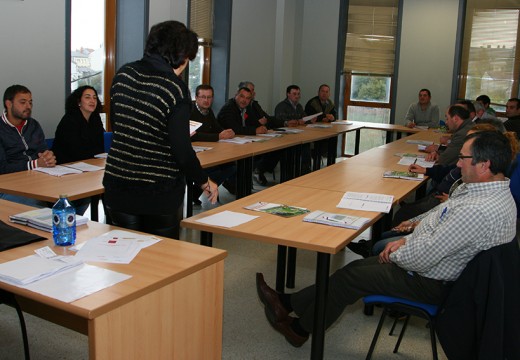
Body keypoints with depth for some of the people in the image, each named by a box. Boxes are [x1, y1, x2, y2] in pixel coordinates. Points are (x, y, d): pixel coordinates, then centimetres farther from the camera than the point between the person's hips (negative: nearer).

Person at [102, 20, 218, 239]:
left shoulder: (123, 74, 1)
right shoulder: (176, 88, -15)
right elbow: (182, 150, -17)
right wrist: (204, 182, -1)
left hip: (119, 186, 5)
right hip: (159, 192, -4)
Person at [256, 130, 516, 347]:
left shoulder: (477, 211, -33)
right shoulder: (492, 189, 0)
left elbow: (423, 257, -30)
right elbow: (439, 220, 11)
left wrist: (395, 254, -10)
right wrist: (406, 240, 1)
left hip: (430, 282, -9)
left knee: (349, 277, 0)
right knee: (358, 266, 10)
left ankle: (299, 330, 21)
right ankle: (289, 302, 20)